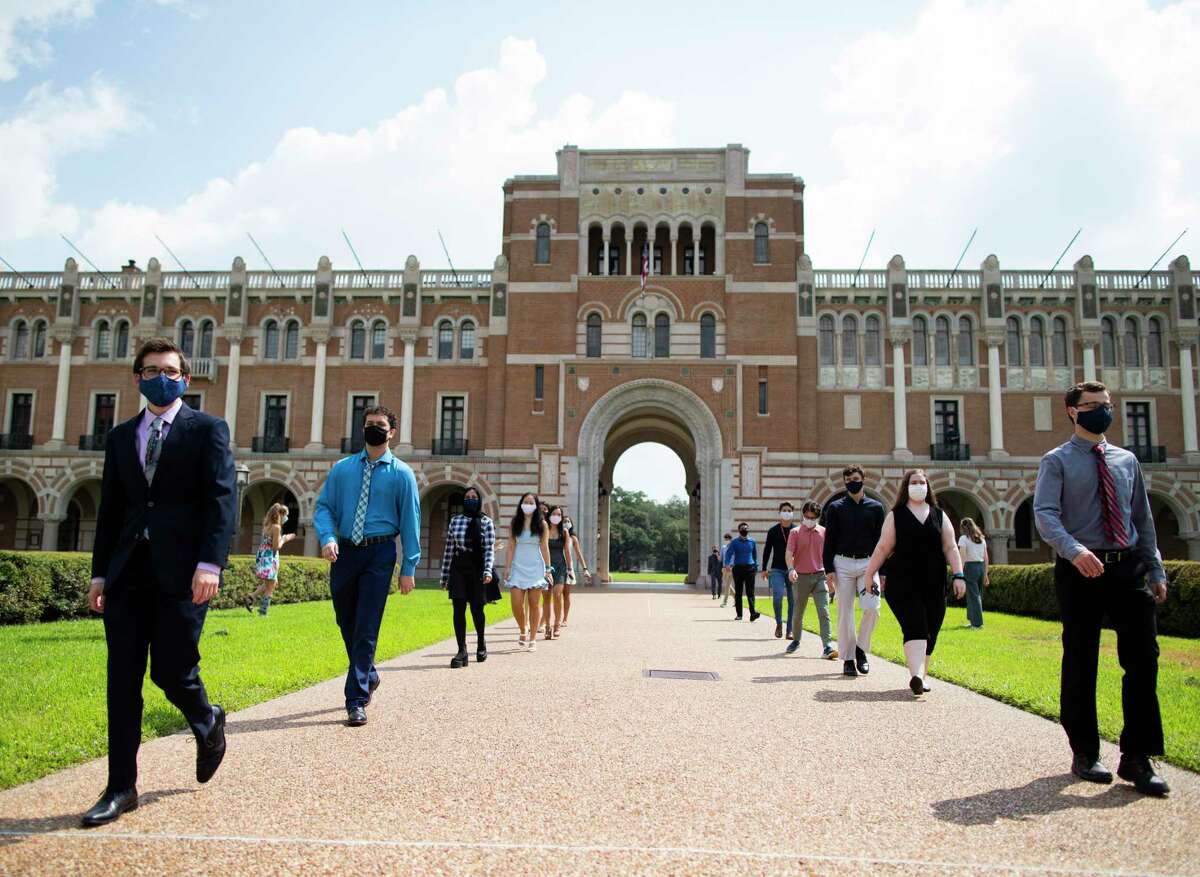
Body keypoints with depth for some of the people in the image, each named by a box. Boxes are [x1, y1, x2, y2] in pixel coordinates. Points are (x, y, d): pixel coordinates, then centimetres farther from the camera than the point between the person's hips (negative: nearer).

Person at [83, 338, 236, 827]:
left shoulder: (207, 430, 1)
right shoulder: (120, 437, 16)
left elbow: (222, 500, -7)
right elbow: (110, 509, 17)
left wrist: (210, 563, -18)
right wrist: (100, 572, 12)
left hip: (182, 571, -4)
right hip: (129, 571, 5)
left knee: (171, 671, -4)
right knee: (122, 678, 3)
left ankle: (208, 722, 30)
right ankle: (121, 788, 12)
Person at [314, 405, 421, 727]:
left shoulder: (401, 474, 0)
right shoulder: (342, 468, 8)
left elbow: (410, 521, -1)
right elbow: (324, 507, 6)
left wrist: (408, 568, -5)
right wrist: (327, 537, -14)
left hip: (379, 555, -4)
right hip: (345, 552, 4)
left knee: (366, 628, -6)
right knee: (346, 624, 16)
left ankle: (356, 700, 1)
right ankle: (368, 676, 40)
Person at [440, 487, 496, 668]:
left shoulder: (486, 522, 1)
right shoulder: (455, 520, 8)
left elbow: (490, 549, -6)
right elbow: (449, 549, 10)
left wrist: (488, 570, -21)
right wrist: (444, 576, 10)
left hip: (477, 569, -2)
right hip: (458, 568, 2)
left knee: (476, 608, 5)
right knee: (459, 608, -5)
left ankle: (481, 643, 29)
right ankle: (462, 651, -3)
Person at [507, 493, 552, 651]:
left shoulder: (542, 524, 4)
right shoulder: (516, 523, 7)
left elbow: (544, 548, 4)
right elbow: (512, 548, 8)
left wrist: (548, 569, 1)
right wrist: (508, 569, 4)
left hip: (535, 568, -1)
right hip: (518, 568, 1)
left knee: (533, 604, -1)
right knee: (516, 604, -7)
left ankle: (532, 639, 9)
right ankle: (523, 631, 18)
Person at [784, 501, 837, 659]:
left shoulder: (823, 532, 6)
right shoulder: (795, 532, 0)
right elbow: (789, 553, -11)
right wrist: (791, 569, -28)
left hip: (819, 576, 1)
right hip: (801, 577, -1)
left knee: (824, 612, -11)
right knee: (798, 612, 12)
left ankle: (827, 647, -16)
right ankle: (796, 641, 33)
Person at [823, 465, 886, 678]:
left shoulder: (875, 507, 9)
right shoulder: (836, 507, 6)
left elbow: (881, 541, 10)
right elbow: (829, 541, 3)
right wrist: (829, 570, -5)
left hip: (868, 563, 1)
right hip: (843, 564, -1)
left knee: (872, 608, -13)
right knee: (845, 613, 1)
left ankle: (861, 649, 8)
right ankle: (848, 659, 10)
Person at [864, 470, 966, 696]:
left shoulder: (939, 516, 13)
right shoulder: (895, 515, 5)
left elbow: (950, 548, 9)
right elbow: (883, 547, 5)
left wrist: (958, 575, -1)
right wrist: (869, 574, 3)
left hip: (934, 585, 4)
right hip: (903, 584, -3)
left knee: (930, 633, 5)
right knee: (915, 628, -18)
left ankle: (920, 677, 17)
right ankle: (916, 677, -30)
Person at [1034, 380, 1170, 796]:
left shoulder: (1126, 461, 14)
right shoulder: (1057, 461, -1)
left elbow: (1143, 518, 18)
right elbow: (1045, 514, -14)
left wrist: (1155, 570, 13)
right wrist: (1074, 550, -30)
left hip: (1128, 567, 4)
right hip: (1080, 570, -4)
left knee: (1143, 657, -3)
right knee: (1080, 664, 4)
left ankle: (1137, 757, 6)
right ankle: (1085, 754, 16)